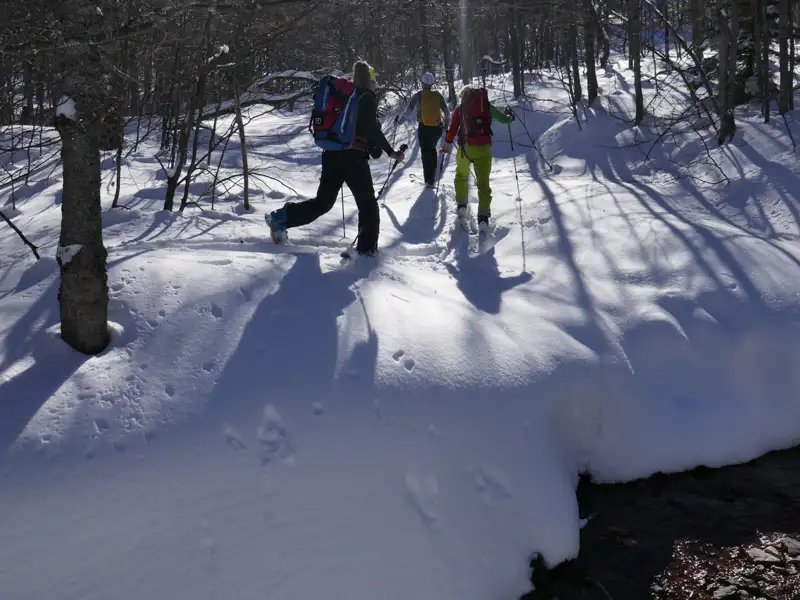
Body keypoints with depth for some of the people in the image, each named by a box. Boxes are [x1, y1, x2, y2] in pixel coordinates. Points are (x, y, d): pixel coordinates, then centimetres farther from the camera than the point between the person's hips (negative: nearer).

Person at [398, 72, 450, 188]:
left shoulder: (418, 96, -6)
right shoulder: (438, 95, 0)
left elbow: (409, 110, -7)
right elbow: (446, 111, 3)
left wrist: (400, 121, 7)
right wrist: (447, 124, 17)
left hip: (424, 128, -2)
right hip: (437, 128, 3)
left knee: (426, 152, 5)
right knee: (432, 150, 21)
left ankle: (429, 180, -3)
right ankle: (432, 179, 23)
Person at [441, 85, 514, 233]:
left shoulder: (460, 108, 5)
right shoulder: (488, 106, 7)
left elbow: (453, 128, 3)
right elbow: (504, 119, 15)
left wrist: (447, 144, 16)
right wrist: (510, 115, 38)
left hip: (465, 147, 0)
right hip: (483, 148, 0)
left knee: (462, 176, 27)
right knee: (483, 182, 1)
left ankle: (461, 206, 28)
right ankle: (483, 217, -11)